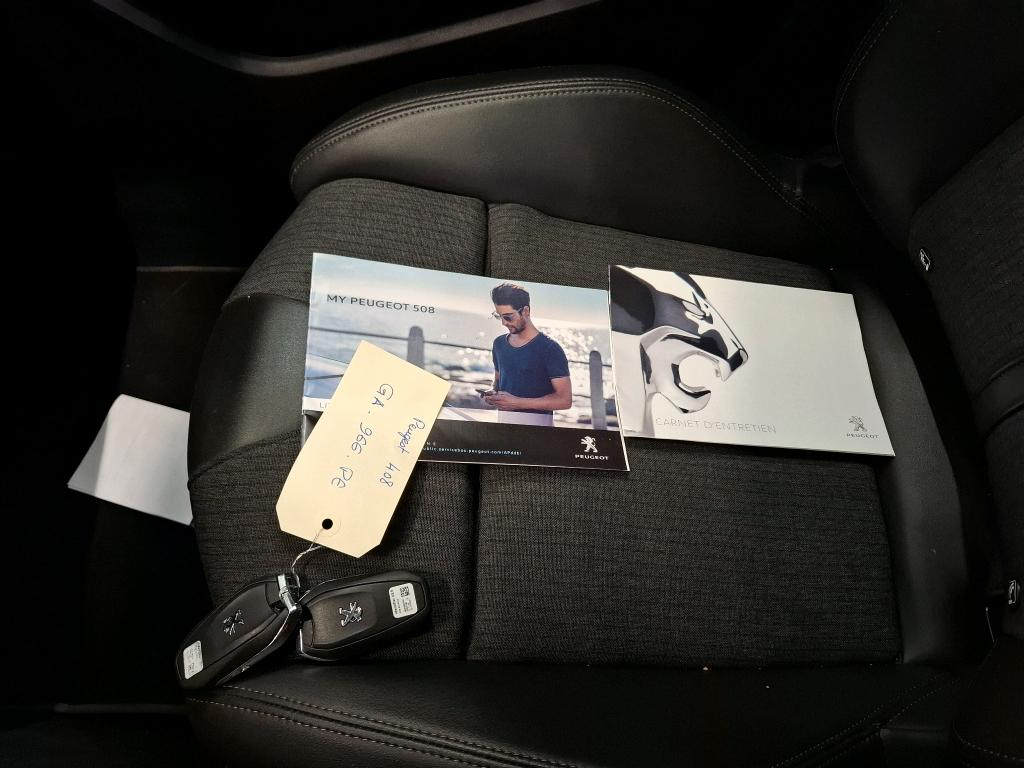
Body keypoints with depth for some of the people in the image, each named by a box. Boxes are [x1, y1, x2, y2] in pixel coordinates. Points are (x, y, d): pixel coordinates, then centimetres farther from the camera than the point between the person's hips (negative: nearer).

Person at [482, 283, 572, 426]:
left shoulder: (549, 349, -9)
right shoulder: (499, 344, 10)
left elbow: (564, 400, -13)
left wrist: (518, 403, -17)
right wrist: (494, 393, 2)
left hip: (537, 423, -4)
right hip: (503, 420, 4)